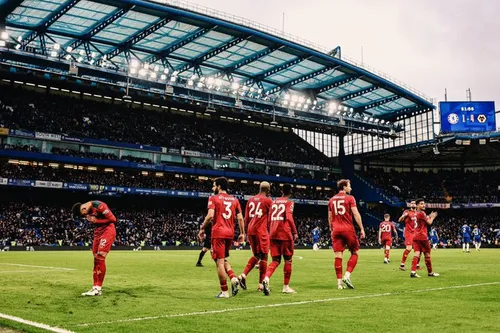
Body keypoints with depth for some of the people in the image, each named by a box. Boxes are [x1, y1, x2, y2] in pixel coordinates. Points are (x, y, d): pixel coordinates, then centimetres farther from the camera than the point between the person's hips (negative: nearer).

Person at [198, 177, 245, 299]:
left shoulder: (213, 198, -2)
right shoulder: (234, 200, 13)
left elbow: (210, 215, -13)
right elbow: (240, 218, 9)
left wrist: (202, 228, -3)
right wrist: (242, 233, 13)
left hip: (218, 232, -6)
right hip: (230, 233, 6)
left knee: (220, 261, -1)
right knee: (224, 259, 22)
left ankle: (224, 292, 2)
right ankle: (233, 278, -2)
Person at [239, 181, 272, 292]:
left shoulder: (251, 200, 14)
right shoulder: (268, 200, -3)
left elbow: (246, 219, 14)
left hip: (250, 230, 6)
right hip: (261, 230, -6)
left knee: (256, 255, 18)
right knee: (263, 256, 3)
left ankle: (243, 275, 2)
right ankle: (261, 284, 5)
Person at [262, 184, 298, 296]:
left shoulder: (274, 202, 16)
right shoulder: (289, 202, -1)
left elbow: (269, 219, 15)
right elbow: (289, 218, -14)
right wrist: (295, 232, -8)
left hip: (273, 235, 5)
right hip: (285, 234, -5)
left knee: (275, 260, 7)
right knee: (288, 260, 9)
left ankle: (266, 278, -20)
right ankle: (286, 287, 13)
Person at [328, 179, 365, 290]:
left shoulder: (332, 200, 14)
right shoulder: (350, 198, -1)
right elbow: (356, 214, -8)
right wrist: (362, 229, -5)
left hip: (336, 230, 4)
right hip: (348, 229, -4)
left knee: (338, 255, 2)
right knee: (354, 253, 9)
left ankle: (339, 281, 1)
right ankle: (347, 275, -7)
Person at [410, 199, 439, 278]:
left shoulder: (417, 213, 17)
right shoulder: (421, 213, -12)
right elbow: (429, 222, -7)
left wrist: (429, 216, 19)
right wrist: (432, 217, 10)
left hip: (416, 236, 8)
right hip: (422, 236, -8)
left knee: (417, 253, -1)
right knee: (427, 254, 6)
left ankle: (413, 271, -14)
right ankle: (430, 272, 17)